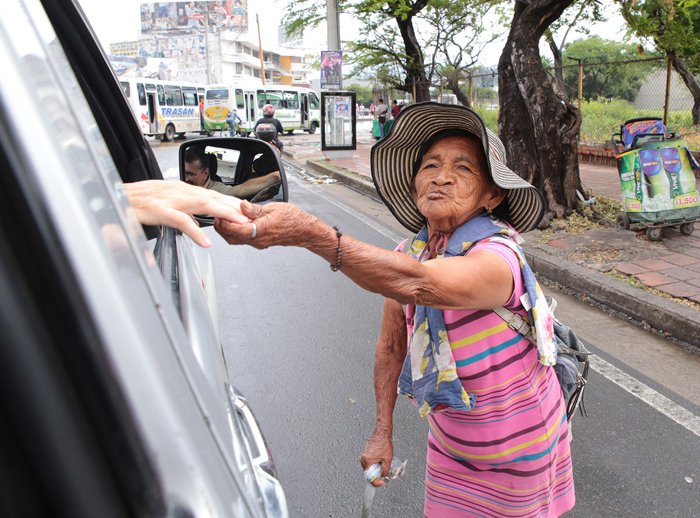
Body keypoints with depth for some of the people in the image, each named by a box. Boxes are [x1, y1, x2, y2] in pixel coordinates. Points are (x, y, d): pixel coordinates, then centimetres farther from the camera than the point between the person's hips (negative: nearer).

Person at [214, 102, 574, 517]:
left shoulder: (498, 258, -31)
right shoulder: (406, 256, -10)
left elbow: (416, 283, -51)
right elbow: (391, 346, 1)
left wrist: (309, 232, -60)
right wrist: (382, 431, 0)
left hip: (516, 453, -4)